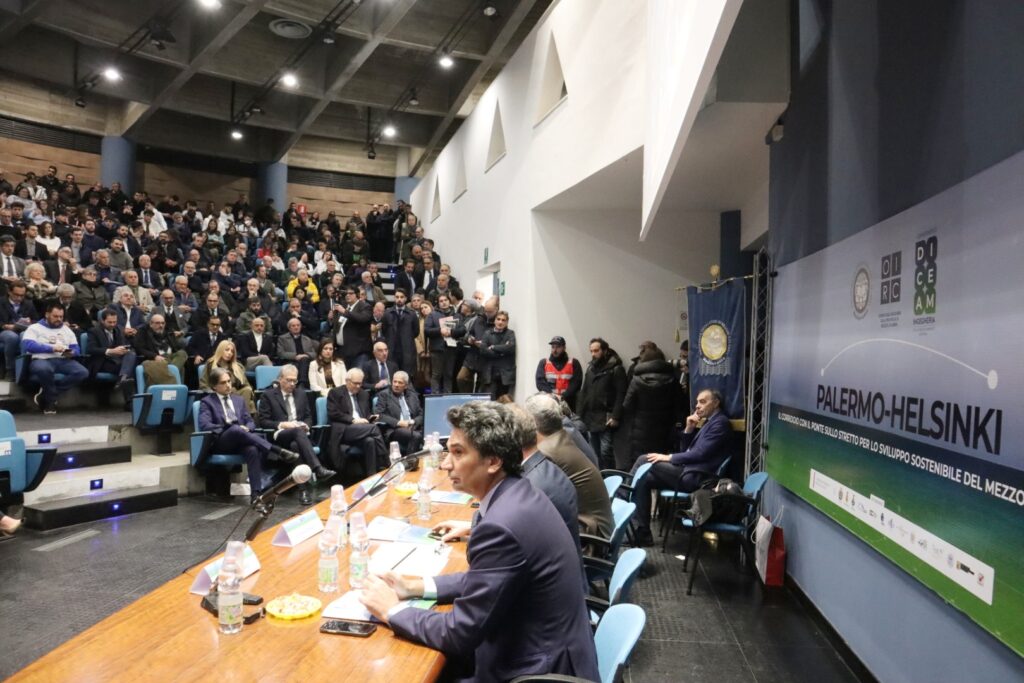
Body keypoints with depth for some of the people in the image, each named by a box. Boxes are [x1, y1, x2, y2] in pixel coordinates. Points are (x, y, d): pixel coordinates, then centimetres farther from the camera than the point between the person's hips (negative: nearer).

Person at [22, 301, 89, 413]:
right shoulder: (35, 328, 10)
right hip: (42, 360, -4)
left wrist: (71, 353, -9)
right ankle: (51, 400, -15)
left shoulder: (67, 329, 23)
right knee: (44, 369, -42)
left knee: (83, 373, -26)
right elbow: (28, 345, -8)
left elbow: (76, 348, 16)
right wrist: (51, 348, -16)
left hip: (64, 360, 4)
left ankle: (46, 393, -16)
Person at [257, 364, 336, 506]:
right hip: (279, 436, -3)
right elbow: (263, 421, 1)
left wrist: (305, 424, -1)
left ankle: (305, 488, -42)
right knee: (298, 431, -38)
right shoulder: (268, 395, 8)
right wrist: (282, 424, -13)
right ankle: (318, 469, -53)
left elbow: (309, 417, 23)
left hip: (299, 434, 3)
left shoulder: (301, 395, 22)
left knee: (295, 445, -36)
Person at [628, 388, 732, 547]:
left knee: (644, 461, -14)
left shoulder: (721, 422, -7)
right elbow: (686, 450, 20)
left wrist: (668, 457, -12)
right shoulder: (710, 422, 22)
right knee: (644, 479, 0)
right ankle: (642, 532, -1)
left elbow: (700, 454, -17)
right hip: (689, 473, 9)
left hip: (695, 478, -9)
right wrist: (689, 429, 5)